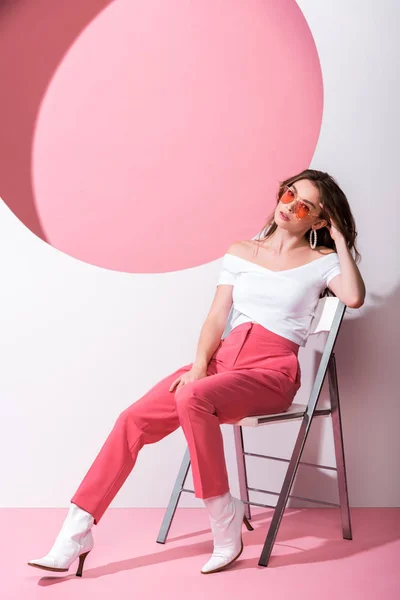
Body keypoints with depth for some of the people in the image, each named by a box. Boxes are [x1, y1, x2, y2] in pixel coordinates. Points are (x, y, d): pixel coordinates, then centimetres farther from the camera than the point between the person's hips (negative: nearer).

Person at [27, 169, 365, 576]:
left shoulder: (322, 261, 7)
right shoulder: (241, 253, 18)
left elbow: (354, 297, -14)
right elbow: (217, 317, 11)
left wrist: (340, 239, -3)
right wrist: (198, 365, -5)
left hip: (271, 371, -5)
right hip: (223, 359, 5)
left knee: (193, 398, -35)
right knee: (133, 419, -14)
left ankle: (224, 518, -18)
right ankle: (74, 538, -10)